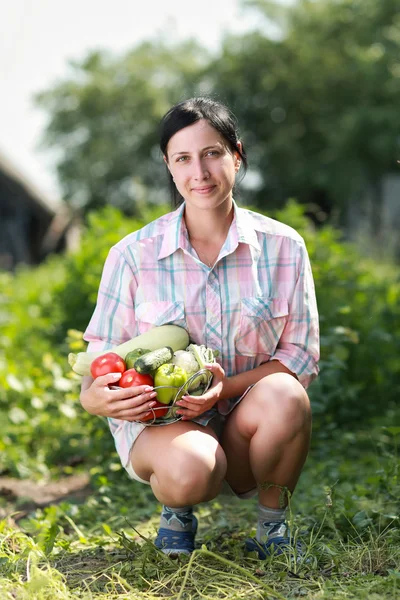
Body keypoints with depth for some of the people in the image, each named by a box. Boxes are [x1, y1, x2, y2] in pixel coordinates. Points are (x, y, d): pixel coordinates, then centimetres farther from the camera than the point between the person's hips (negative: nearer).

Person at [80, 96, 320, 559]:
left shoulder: (283, 247, -2)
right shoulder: (133, 255, -3)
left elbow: (302, 354, -4)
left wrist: (227, 387, -22)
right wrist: (98, 398, -26)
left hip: (247, 423, 2)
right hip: (159, 422, -1)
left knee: (284, 397, -34)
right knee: (189, 470, -37)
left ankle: (272, 521, -3)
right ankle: (177, 512, 5)